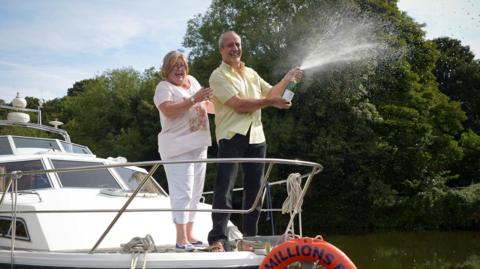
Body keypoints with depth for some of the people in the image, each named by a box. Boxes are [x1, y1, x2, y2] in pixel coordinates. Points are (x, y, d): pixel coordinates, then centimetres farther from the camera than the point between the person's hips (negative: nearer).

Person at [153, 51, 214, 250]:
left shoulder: (192, 81, 16)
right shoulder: (164, 87, -7)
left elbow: (206, 106, 26)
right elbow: (169, 111, -25)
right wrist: (193, 99, -27)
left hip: (199, 145, 8)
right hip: (178, 148, -8)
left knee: (195, 193, 11)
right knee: (182, 192, -12)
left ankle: (189, 235, 18)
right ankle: (181, 238, -10)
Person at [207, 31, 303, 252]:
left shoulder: (251, 74, 20)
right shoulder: (218, 76, -3)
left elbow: (271, 93, 25)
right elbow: (239, 104, -13)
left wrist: (288, 78, 11)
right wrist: (270, 102, -10)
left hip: (256, 136, 7)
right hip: (231, 135, -7)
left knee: (254, 188, 8)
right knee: (224, 188, -11)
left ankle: (250, 237, 16)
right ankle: (217, 238, -8)